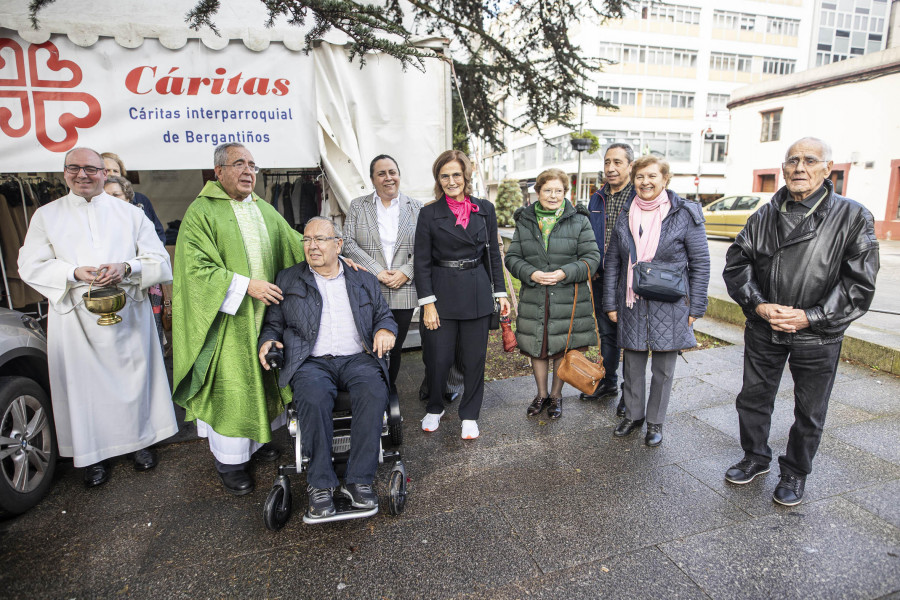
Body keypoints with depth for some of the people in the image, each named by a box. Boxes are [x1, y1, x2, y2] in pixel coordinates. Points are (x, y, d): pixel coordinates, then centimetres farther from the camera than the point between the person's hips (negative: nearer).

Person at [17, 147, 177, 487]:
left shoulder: (131, 214, 9)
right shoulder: (46, 215, 9)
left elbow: (160, 262, 3)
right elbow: (30, 267, 4)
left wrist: (126, 268, -17)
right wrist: (75, 273, -14)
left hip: (129, 315, 0)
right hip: (75, 317, 0)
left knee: (134, 378, 6)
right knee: (85, 384, 5)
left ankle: (141, 440, 24)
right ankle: (93, 454, 20)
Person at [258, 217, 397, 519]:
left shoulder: (364, 281, 18)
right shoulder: (287, 280, 17)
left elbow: (385, 315, 18)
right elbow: (273, 322, 18)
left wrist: (385, 330, -4)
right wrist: (267, 340, -3)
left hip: (358, 358, 1)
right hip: (311, 361, -1)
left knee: (374, 394, -31)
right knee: (314, 398, -34)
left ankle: (358, 480, -19)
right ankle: (320, 483, -16)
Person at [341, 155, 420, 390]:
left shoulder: (415, 207, 9)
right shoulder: (357, 206, 8)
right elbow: (348, 244, -1)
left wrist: (405, 272, -11)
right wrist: (377, 272, -11)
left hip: (403, 291, 1)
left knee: (395, 347, 8)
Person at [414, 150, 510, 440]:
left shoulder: (485, 209, 6)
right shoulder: (429, 214, -1)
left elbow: (493, 254, 10)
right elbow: (422, 262, -2)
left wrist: (500, 293, 7)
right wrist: (427, 303, -8)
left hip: (477, 294, 2)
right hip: (442, 293, -1)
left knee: (475, 358, 7)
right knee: (437, 358, 4)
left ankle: (469, 415, 26)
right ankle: (434, 408, 31)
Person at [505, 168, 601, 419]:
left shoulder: (579, 221, 0)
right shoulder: (525, 221, 6)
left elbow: (592, 257, -2)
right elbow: (512, 257, 5)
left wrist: (565, 273, -17)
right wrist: (531, 273, -14)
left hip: (568, 298, -2)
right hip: (533, 298, 2)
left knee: (562, 349, 9)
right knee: (537, 348, 12)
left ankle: (556, 396, 30)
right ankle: (541, 394, 33)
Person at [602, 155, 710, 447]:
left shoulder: (685, 214, -4)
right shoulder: (625, 215, 6)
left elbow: (700, 263, -2)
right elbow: (612, 262, 9)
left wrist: (695, 307, -5)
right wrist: (610, 302, 6)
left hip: (669, 305, -3)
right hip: (632, 304, 3)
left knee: (663, 368, 8)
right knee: (632, 363, 12)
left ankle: (655, 421, 26)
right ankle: (633, 414, 31)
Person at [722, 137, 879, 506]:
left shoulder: (853, 217, -7)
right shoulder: (764, 217, 2)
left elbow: (859, 283, -10)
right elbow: (736, 264, 2)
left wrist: (809, 317, -18)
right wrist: (758, 305, -12)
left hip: (818, 336, -2)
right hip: (763, 330, 3)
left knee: (810, 412, 13)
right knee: (753, 398, 15)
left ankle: (795, 473, 35)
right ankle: (755, 458, 38)